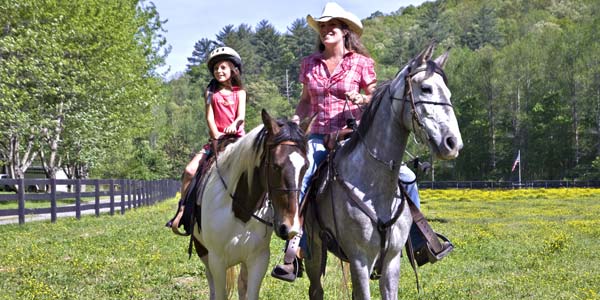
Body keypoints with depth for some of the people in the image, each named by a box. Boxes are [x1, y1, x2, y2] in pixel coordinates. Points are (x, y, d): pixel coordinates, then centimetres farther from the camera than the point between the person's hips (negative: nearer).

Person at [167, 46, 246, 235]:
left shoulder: (239, 92, 10)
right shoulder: (211, 93, 13)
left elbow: (241, 115, -5)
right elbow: (209, 116, 2)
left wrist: (235, 125, -28)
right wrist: (216, 137, -14)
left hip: (236, 137, -1)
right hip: (216, 139, 1)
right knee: (190, 170, -16)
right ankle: (183, 208, -5)